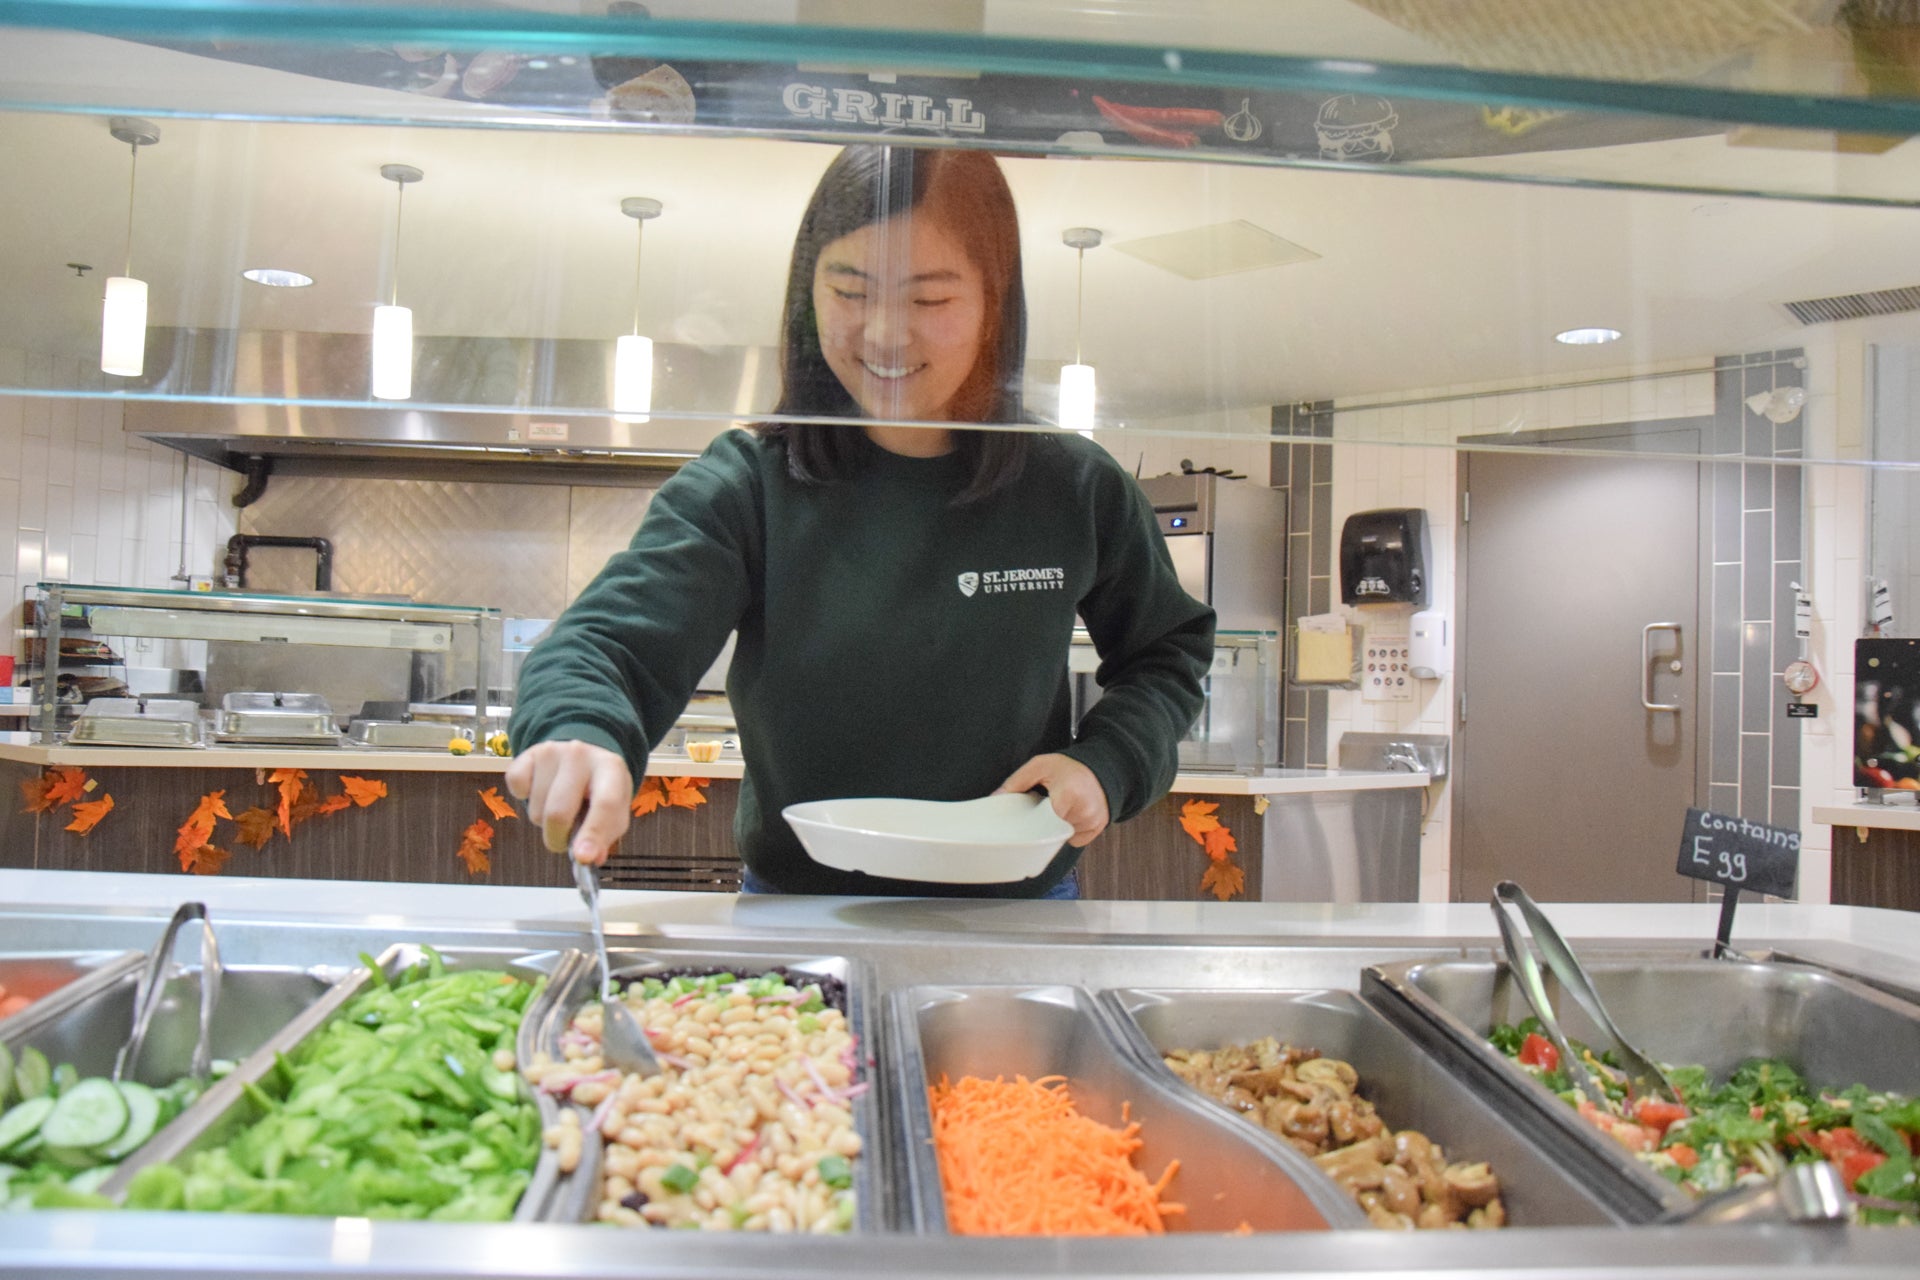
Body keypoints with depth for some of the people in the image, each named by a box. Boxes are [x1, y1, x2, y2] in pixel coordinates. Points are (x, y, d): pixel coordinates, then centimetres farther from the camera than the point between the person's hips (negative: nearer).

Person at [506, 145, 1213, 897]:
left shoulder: (1076, 489, 0)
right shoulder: (745, 486, -4)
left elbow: (1167, 652, 14)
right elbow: (613, 638, -16)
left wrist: (1106, 766, -5)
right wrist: (583, 736, -39)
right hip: (797, 909, 0)